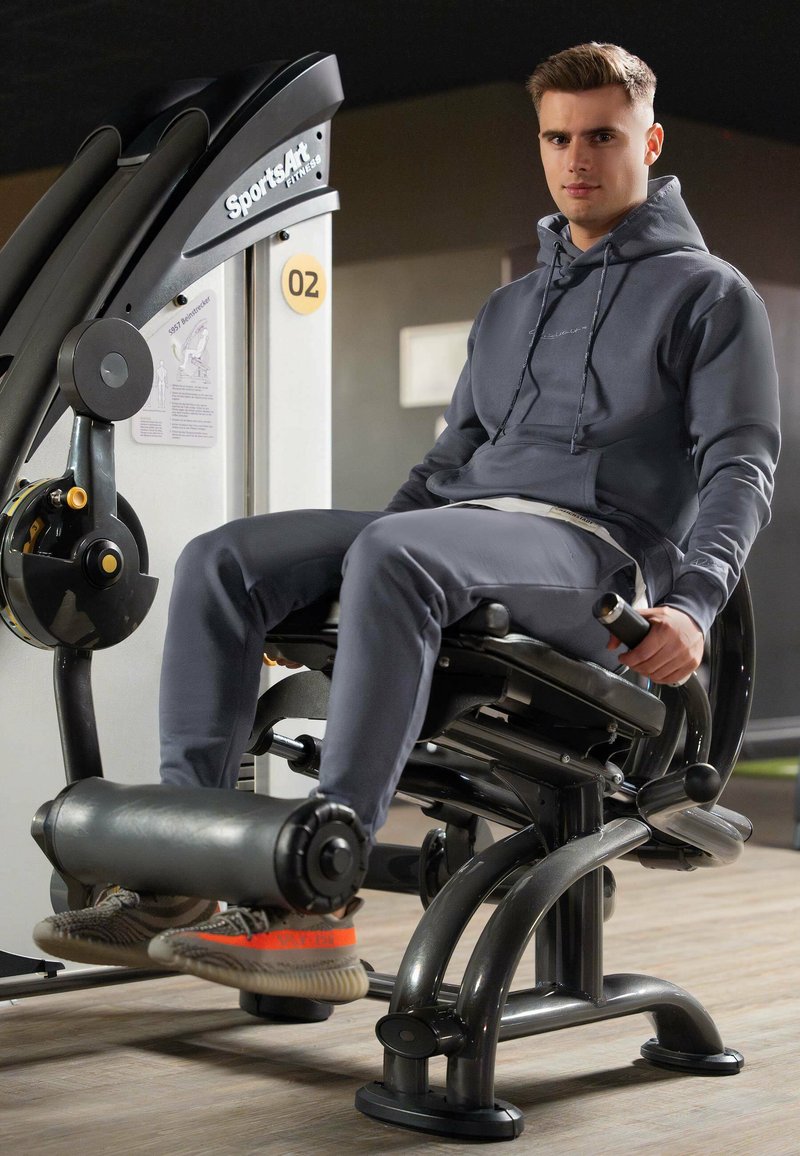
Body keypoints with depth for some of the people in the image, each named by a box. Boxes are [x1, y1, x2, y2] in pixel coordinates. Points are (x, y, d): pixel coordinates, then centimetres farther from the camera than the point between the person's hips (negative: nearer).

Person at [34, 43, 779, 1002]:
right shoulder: (510, 306, 30)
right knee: (222, 561, -13)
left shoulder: (708, 292, 10)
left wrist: (691, 605, -19)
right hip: (460, 519, 7)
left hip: (589, 540, -7)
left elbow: (741, 464, -1)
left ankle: (318, 910, -42)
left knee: (394, 556, -39)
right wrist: (332, 589, 17)